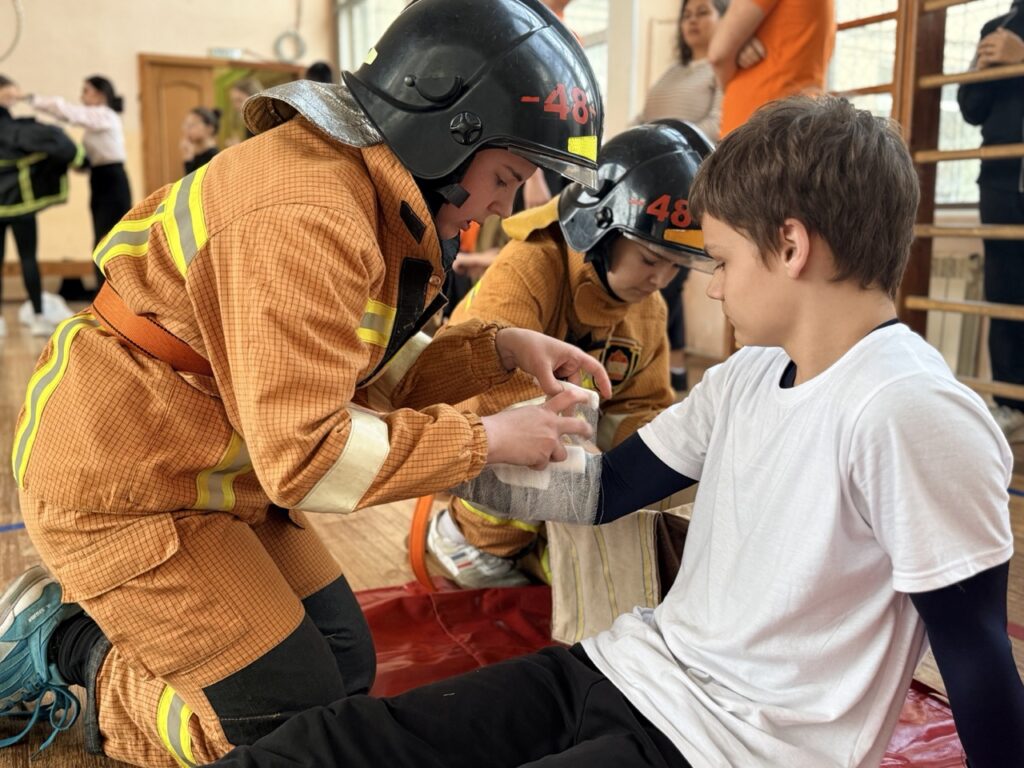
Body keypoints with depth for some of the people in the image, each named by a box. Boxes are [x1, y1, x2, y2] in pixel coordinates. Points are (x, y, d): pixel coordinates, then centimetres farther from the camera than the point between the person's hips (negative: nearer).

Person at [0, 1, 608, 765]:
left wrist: (500, 348, -6)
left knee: (345, 671, 14)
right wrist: (487, 439, -22)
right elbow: (305, 454, -30)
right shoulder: (306, 218, -29)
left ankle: (89, 616, 21)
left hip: (217, 475, 9)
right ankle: (63, 651, 12)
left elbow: (368, 369, 6)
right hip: (125, 491, -9)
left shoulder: (374, 193, 3)